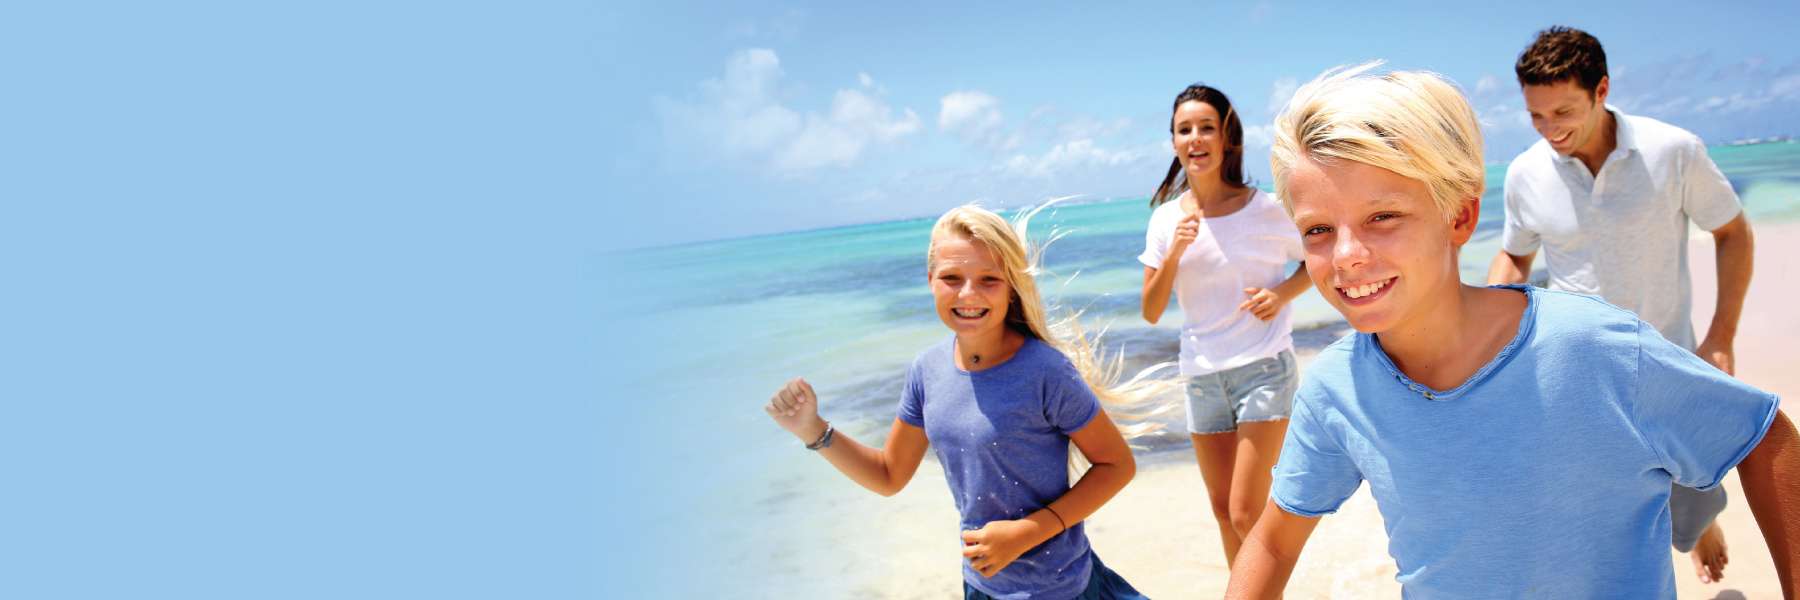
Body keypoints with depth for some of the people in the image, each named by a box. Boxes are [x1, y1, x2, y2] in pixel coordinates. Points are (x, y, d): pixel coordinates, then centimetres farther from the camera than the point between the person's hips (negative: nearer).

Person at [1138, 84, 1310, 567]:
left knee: (1246, 512, -10)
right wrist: (1174, 252, -16)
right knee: (1222, 509, 15)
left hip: (1263, 367, -4)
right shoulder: (1166, 218, 0)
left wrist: (1283, 293, -11)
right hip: (1202, 376, 4)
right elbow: (1151, 313, -2)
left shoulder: (1266, 210, -9)